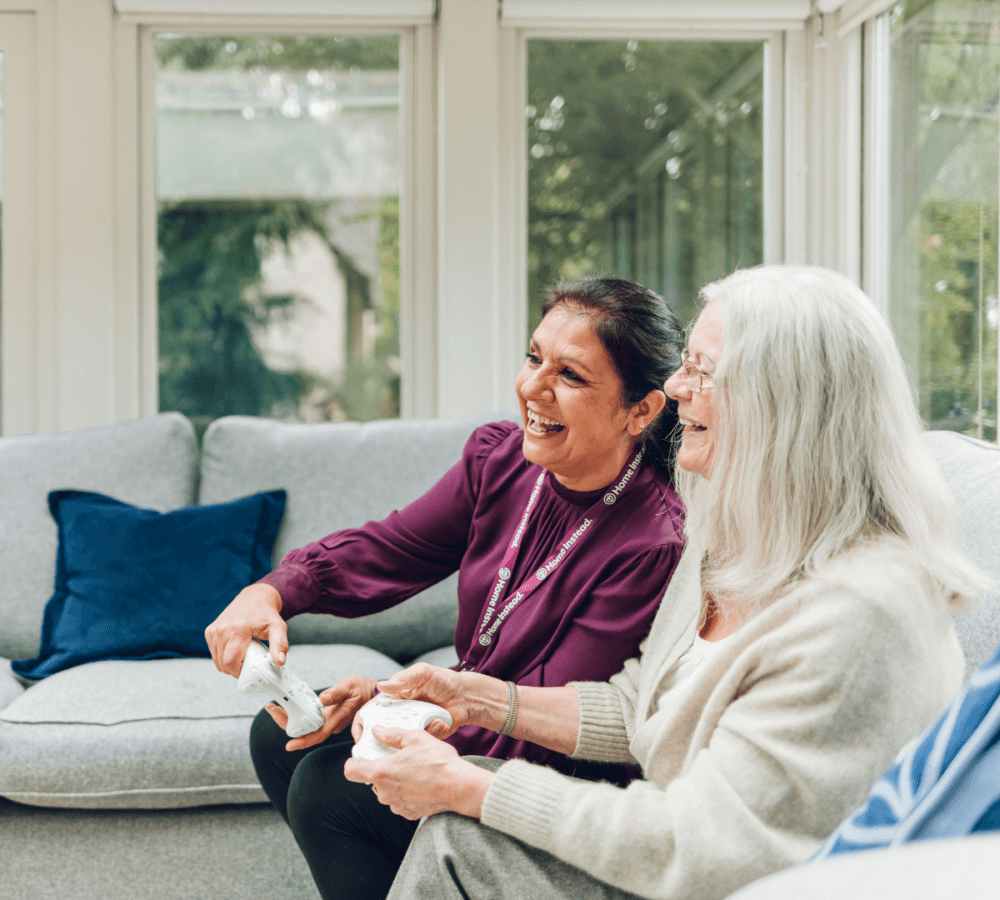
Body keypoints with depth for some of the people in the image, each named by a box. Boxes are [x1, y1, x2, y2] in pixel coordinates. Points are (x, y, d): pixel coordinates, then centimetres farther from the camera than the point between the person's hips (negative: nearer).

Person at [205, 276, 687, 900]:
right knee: (276, 735, 6)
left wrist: (385, 702, -29)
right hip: (469, 704, 8)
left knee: (327, 785, -16)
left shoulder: (654, 548, -28)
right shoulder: (500, 457, -8)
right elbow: (385, 551, -2)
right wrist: (270, 592, -21)